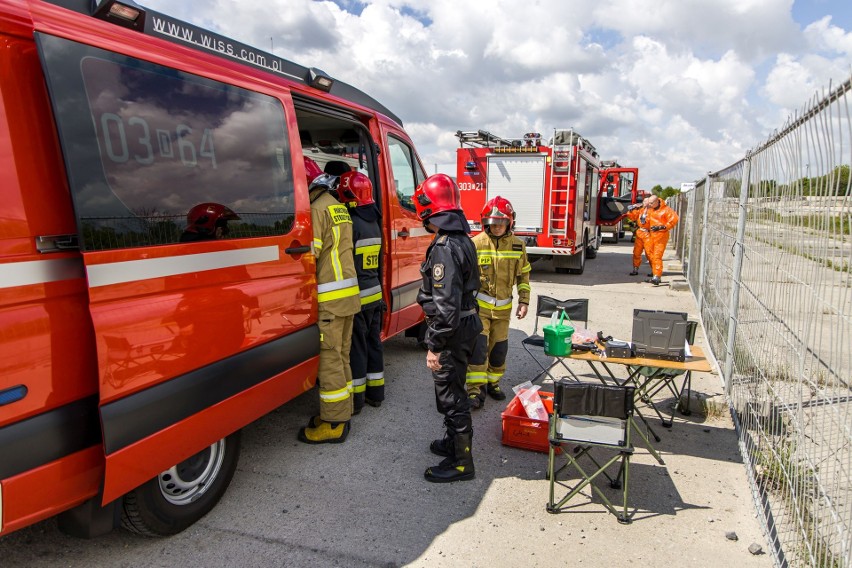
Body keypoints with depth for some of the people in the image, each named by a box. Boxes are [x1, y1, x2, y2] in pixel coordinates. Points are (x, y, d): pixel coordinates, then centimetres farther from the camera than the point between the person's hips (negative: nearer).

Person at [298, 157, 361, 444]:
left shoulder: (317, 210, -13)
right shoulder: (338, 207, 17)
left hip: (329, 298, -9)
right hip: (348, 294, 9)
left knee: (329, 358, -2)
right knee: (341, 356, 15)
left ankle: (333, 424, 6)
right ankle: (340, 415, 26)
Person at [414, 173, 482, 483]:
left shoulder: (444, 248, -23)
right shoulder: (463, 239, 9)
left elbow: (446, 305, -27)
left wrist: (435, 346, -21)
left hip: (452, 331, -10)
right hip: (467, 323, 10)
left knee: (450, 394, 1)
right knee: (452, 390, 22)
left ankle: (461, 462, 14)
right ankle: (455, 441, 39)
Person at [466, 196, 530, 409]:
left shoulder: (517, 245, 1)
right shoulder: (476, 244, -9)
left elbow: (523, 275, 11)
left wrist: (524, 301, 5)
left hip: (503, 308, 4)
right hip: (479, 305, -3)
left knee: (499, 347, 11)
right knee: (478, 345, -9)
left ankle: (492, 382, 29)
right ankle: (475, 389, -1)